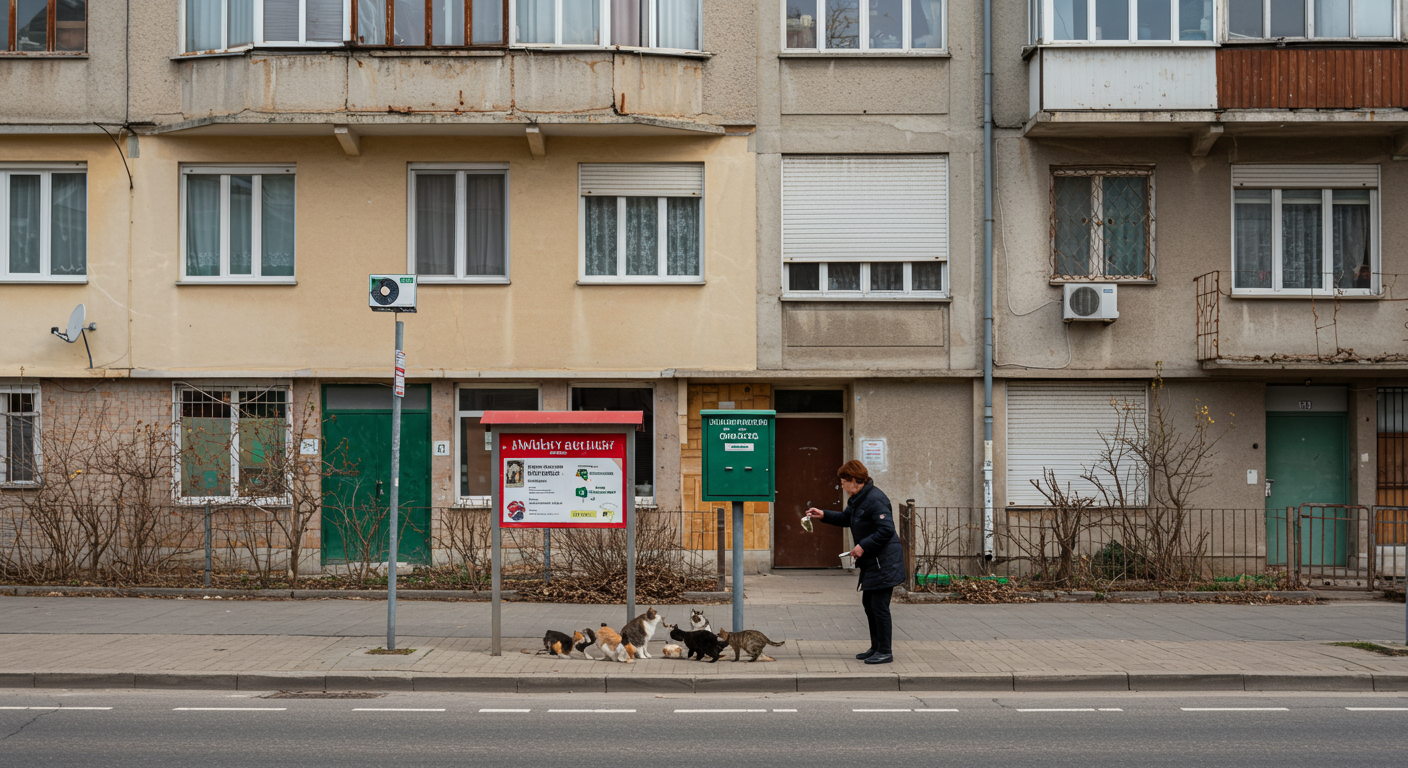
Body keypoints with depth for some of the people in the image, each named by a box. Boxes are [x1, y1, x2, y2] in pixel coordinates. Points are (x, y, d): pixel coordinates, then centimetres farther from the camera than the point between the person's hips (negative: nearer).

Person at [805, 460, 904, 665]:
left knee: (879, 606, -6)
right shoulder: (858, 499, 11)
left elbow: (887, 529, -26)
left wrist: (863, 546, -23)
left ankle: (885, 652, 2)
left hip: (884, 561, -11)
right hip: (872, 562, 11)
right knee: (869, 603, 16)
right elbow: (846, 518, 27)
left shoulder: (875, 500, -21)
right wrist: (823, 515, 15)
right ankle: (876, 647, 26)